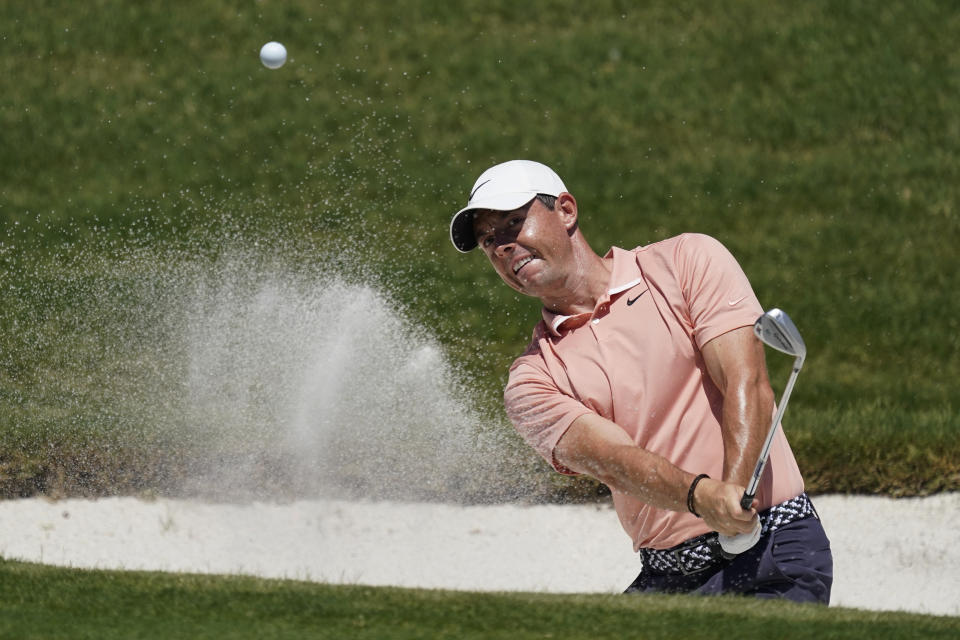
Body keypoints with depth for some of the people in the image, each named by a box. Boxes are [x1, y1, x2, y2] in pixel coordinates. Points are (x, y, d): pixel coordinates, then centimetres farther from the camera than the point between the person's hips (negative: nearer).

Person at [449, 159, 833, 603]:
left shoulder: (687, 262, 3)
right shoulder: (532, 382, 7)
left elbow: (747, 386, -8)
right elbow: (614, 458, -10)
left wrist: (734, 490, -26)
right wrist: (700, 496, -31)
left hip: (776, 551, -4)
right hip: (664, 579, 4)